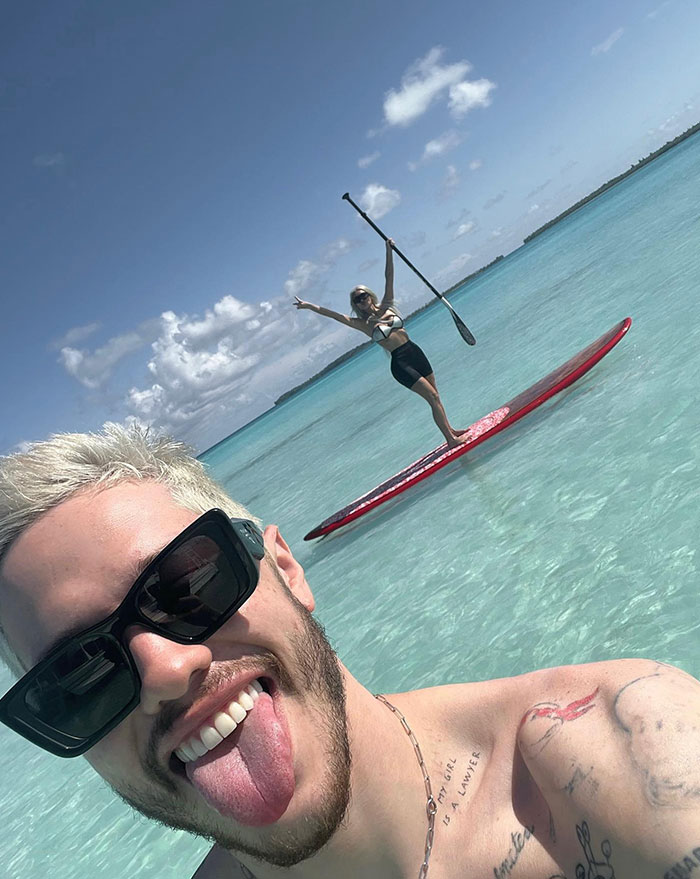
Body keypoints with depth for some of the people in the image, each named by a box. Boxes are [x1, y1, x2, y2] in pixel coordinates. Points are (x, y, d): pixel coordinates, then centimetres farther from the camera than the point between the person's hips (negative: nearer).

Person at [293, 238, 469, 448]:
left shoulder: (387, 306, 7)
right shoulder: (362, 324, -3)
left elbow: (389, 277, 2)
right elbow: (332, 314, -7)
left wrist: (389, 251, -3)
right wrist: (309, 306, -10)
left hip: (415, 352, 5)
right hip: (400, 363, -5)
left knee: (435, 395, 13)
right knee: (432, 397, -8)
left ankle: (450, 430, 27)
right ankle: (450, 439, -2)